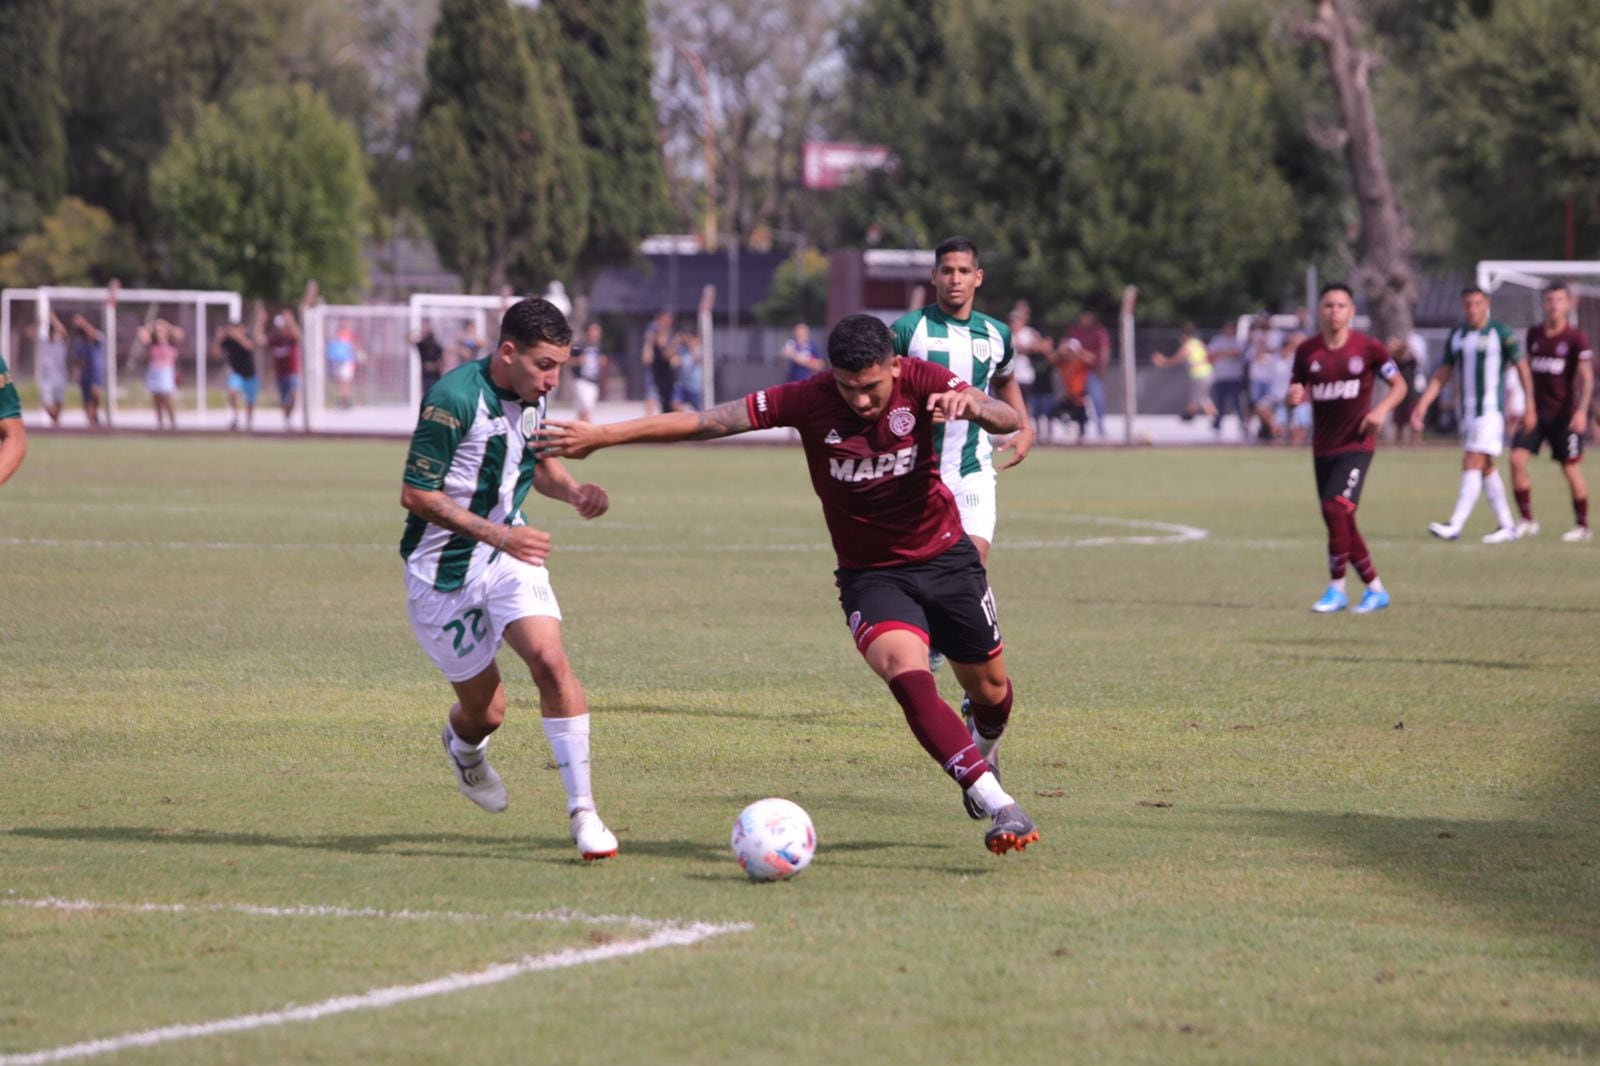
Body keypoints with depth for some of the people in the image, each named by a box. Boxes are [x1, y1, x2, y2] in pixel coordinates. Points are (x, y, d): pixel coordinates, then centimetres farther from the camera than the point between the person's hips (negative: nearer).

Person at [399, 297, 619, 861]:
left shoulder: (531, 394, 0)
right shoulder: (454, 398, -23)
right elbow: (415, 495, -20)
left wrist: (573, 491, -2)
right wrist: (498, 534, -25)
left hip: (508, 557, 5)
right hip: (443, 571, -5)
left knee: (550, 661, -20)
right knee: (486, 711, 3)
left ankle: (582, 810, -16)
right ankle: (463, 745, 43)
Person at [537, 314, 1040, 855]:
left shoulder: (921, 382, -17)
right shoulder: (808, 400, -18)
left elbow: (1010, 420, -27)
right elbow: (704, 422, -15)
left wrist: (972, 406, -50)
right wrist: (602, 435, -16)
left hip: (947, 557, 2)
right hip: (870, 573, -2)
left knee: (990, 688, 13)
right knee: (908, 675, -28)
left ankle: (984, 749, 51)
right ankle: (999, 807, -30)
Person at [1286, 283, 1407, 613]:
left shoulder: (1368, 348, -5)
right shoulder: (1307, 351, 4)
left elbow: (1399, 384, 4)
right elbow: (1297, 392, 12)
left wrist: (1382, 409, -15)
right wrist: (1295, 396, -13)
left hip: (1357, 444, -5)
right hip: (1323, 447, 5)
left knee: (1335, 508, -21)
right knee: (1342, 522, 6)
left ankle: (1336, 588, -11)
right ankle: (1375, 589, 20)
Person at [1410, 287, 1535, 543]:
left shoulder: (1501, 333, -5)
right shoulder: (1456, 336, 11)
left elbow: (1522, 367, 0)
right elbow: (1441, 375, 14)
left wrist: (1529, 407, -2)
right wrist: (1422, 405, 5)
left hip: (1491, 409, -7)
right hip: (1467, 410, 7)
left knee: (1473, 464, -14)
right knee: (1486, 469, 10)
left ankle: (1455, 526, -21)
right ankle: (1507, 526, 18)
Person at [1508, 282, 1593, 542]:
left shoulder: (1576, 338, -8)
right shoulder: (1534, 334, 7)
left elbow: (1586, 377, -12)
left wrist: (1581, 411, -24)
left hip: (1564, 414, -4)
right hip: (1536, 411, 4)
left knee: (1570, 468, 0)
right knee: (1517, 459, -10)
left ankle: (1582, 526, 13)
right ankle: (1527, 520, -1)